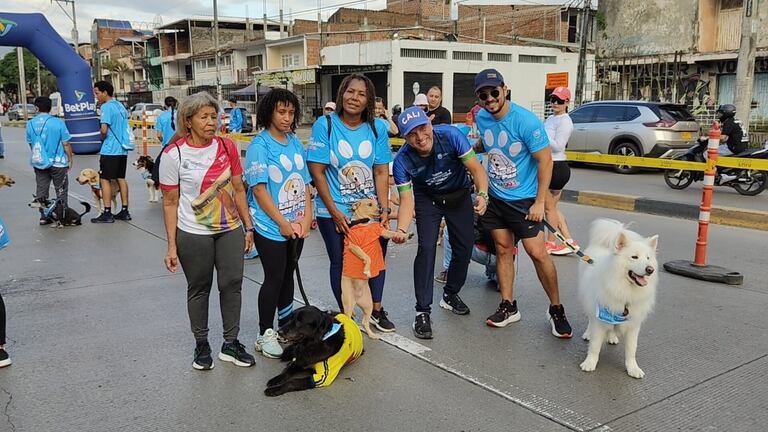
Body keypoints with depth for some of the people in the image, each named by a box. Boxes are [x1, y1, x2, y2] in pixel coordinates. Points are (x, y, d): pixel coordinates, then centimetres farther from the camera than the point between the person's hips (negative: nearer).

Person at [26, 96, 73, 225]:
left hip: (38, 162, 4)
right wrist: (70, 159, 2)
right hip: (58, 162, -3)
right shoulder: (58, 122, -13)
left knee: (41, 190, 12)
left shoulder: (30, 124, -1)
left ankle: (43, 217, 17)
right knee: (61, 190, 9)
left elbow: (30, 144, 11)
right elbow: (66, 144, -10)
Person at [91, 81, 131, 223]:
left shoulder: (106, 107, -12)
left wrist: (102, 138, 0)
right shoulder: (121, 106, 13)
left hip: (110, 150, -8)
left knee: (105, 179, -1)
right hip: (122, 148, 8)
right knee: (121, 178, 11)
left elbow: (104, 130, -20)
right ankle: (124, 211, 14)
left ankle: (107, 213, 0)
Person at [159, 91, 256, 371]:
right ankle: (201, 345, 27)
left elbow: (238, 189, 6)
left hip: (230, 230, 3)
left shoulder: (227, 147, -1)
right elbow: (170, 203, -6)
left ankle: (230, 344, 21)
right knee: (199, 288, 10)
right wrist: (171, 245, -7)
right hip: (193, 235, -3)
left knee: (232, 284, 6)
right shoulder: (174, 154, -10)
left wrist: (248, 226, 7)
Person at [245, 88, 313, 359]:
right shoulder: (259, 146, -11)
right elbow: (259, 189, -15)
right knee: (274, 278, 0)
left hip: (297, 226, 6)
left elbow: (304, 182, 10)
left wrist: (307, 217, -1)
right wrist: (282, 223, -16)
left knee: (288, 276, 16)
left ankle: (287, 326, 31)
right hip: (271, 227, -6)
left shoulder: (295, 143, 8)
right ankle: (265, 334, 15)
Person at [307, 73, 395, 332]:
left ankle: (376, 310, 32)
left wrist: (384, 208, -9)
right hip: (334, 212, -2)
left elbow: (381, 171, 0)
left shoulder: (377, 127, -2)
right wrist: (335, 212, -14)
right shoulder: (325, 125, -10)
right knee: (340, 263, 9)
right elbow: (317, 172, -11)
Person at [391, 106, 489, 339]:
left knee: (464, 248, 4)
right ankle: (423, 311, -5)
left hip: (459, 195, 2)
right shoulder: (402, 161, -28)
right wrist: (401, 230, -44)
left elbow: (476, 169, -26)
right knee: (426, 249, -15)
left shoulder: (450, 135, -30)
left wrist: (482, 194, -45)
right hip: (427, 199, -1)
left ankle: (450, 295, 30)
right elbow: (406, 200, -27)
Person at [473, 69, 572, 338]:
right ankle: (508, 306, 20)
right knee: (503, 249, 9)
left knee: (537, 253, -7)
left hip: (524, 199, -5)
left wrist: (539, 202, -18)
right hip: (495, 197, 6)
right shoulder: (481, 117, -2)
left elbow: (545, 160, -16)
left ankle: (556, 309, 9)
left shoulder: (526, 121, -20)